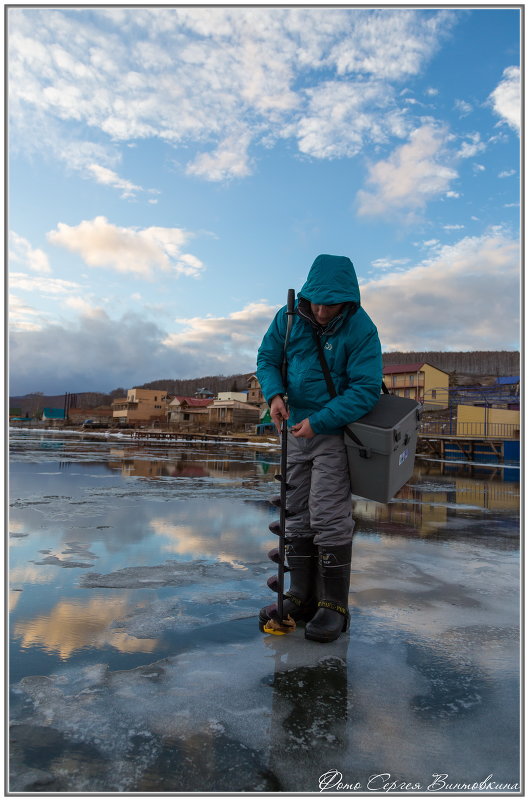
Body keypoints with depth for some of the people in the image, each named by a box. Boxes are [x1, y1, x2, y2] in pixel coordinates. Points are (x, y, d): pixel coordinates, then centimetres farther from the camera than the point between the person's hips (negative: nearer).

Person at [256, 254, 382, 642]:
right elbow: (267, 358, 8)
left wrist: (319, 422, -24)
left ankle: (334, 607, 8)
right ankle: (302, 596, 23)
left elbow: (366, 390, -18)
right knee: (296, 517, 10)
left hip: (335, 431, -5)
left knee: (329, 518, -7)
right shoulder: (289, 317, -2)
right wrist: (274, 393, -12)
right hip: (297, 430, 6)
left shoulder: (361, 330, -15)